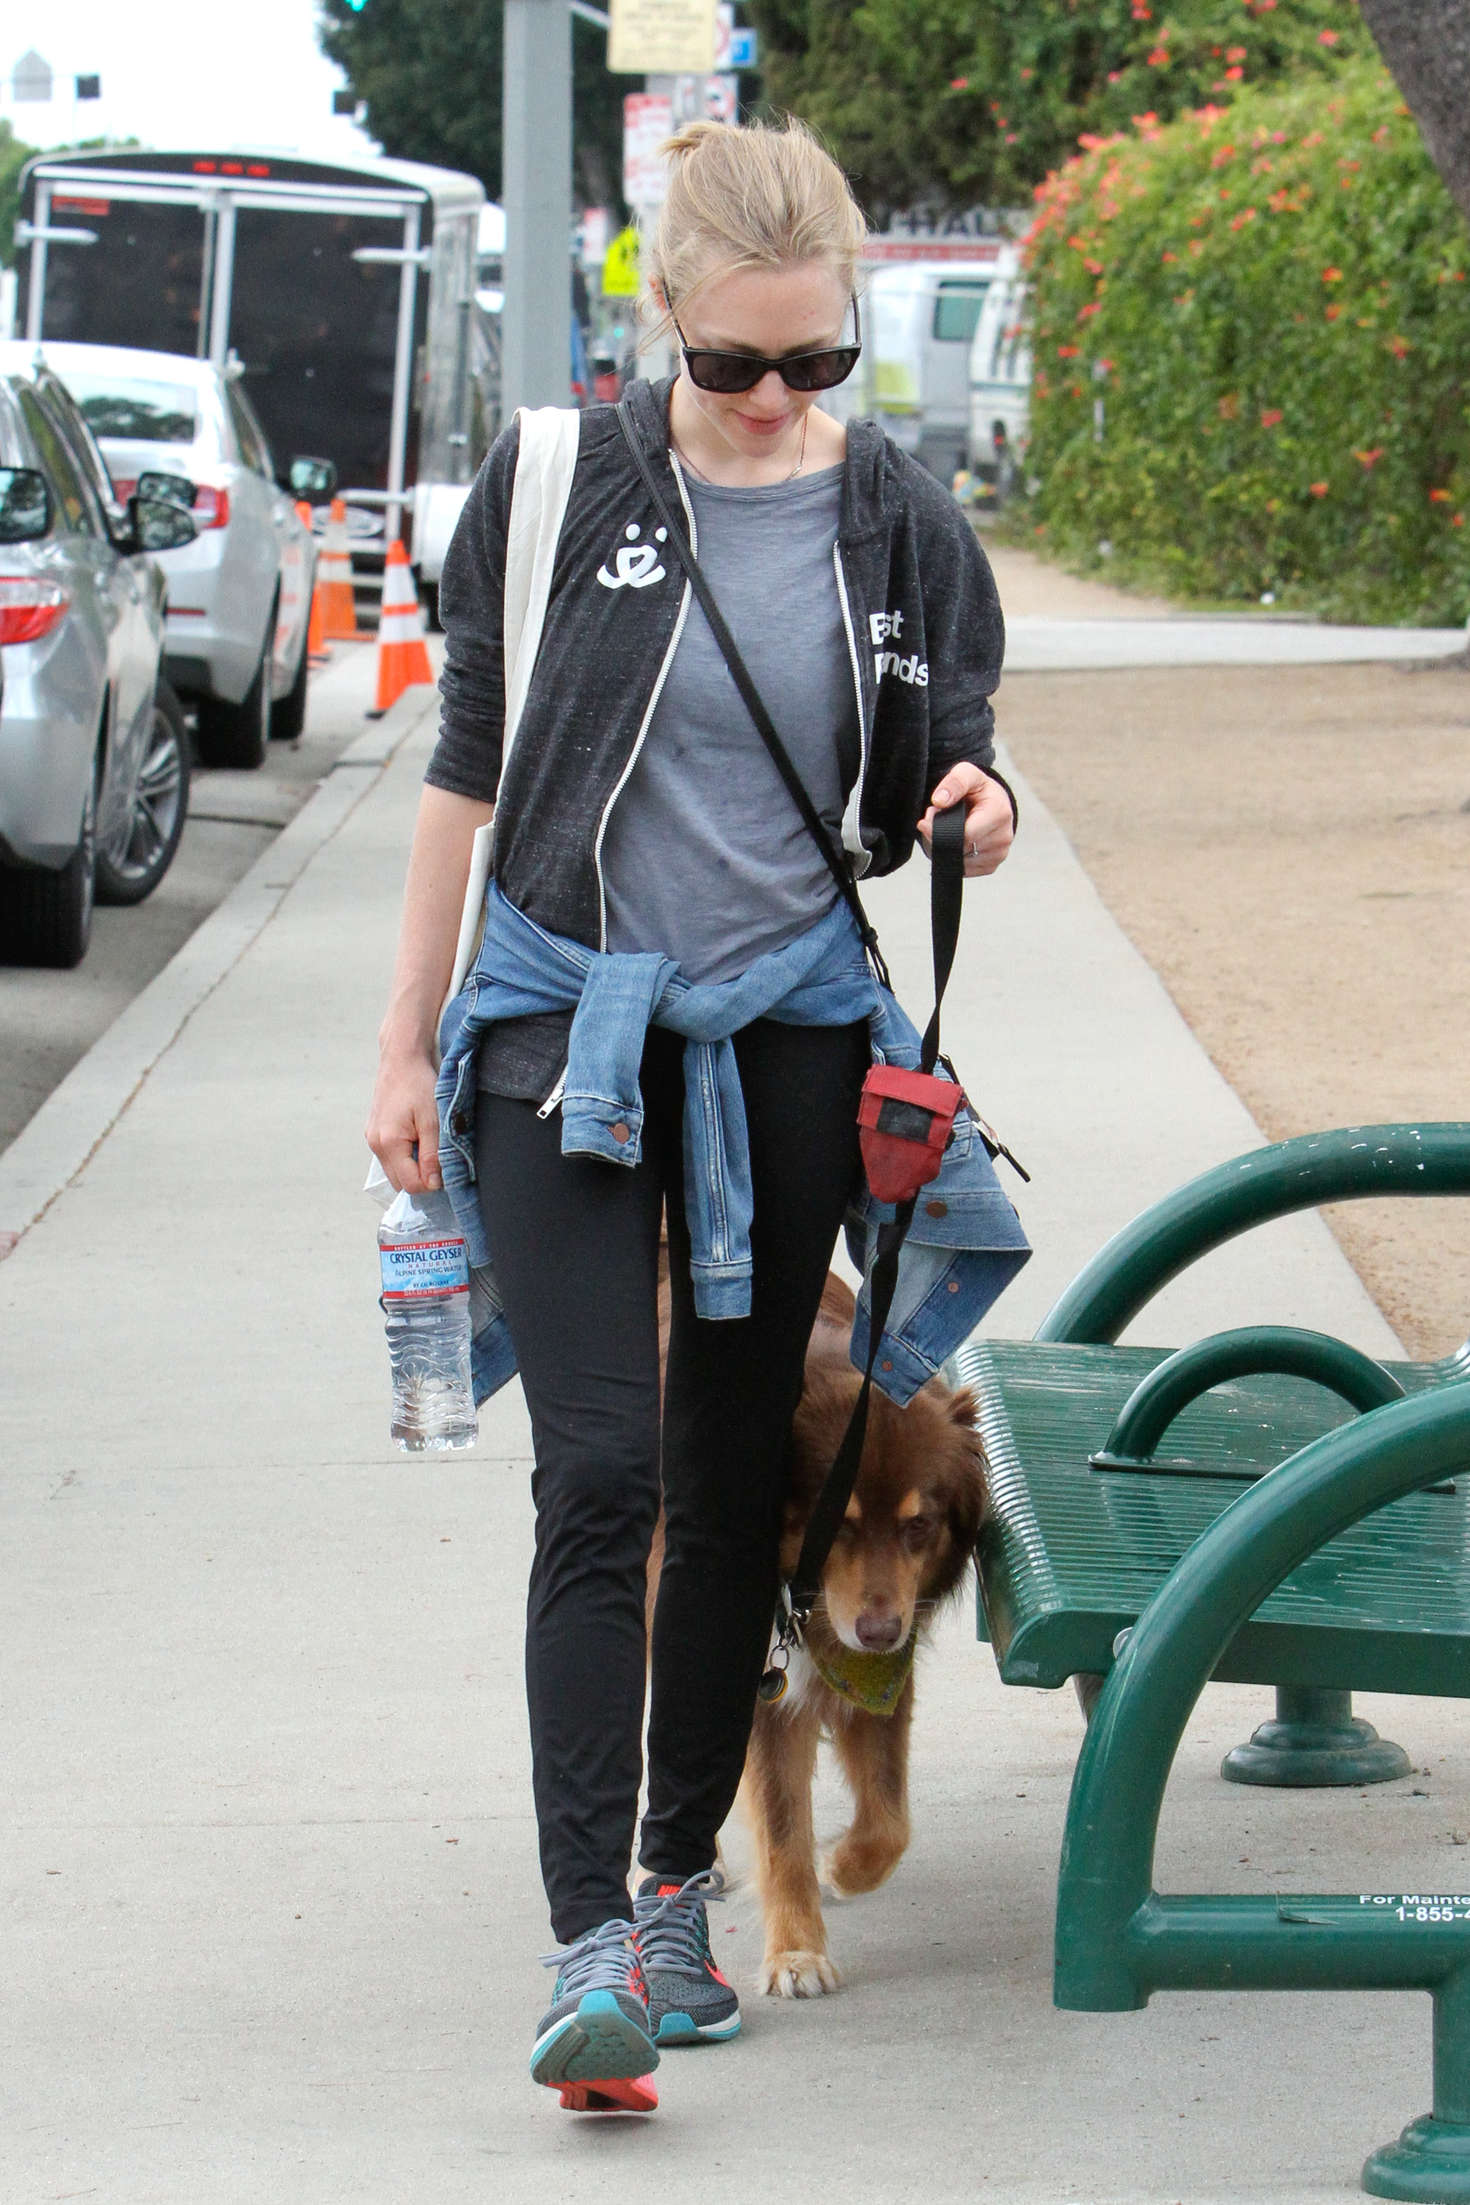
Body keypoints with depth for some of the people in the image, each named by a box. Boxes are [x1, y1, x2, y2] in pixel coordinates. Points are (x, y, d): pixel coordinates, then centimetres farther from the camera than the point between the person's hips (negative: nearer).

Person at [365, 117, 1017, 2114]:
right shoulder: (561, 486, -5)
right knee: (599, 1473, -12)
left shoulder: (899, 522, 0)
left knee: (735, 1478, 10)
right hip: (567, 1024, -2)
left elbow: (939, 769, 10)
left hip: (787, 1031, 3)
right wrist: (407, 1041, 2)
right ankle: (590, 1944, -16)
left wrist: (978, 808, -15)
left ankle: (679, 1881, 24)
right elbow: (469, 764, 2)